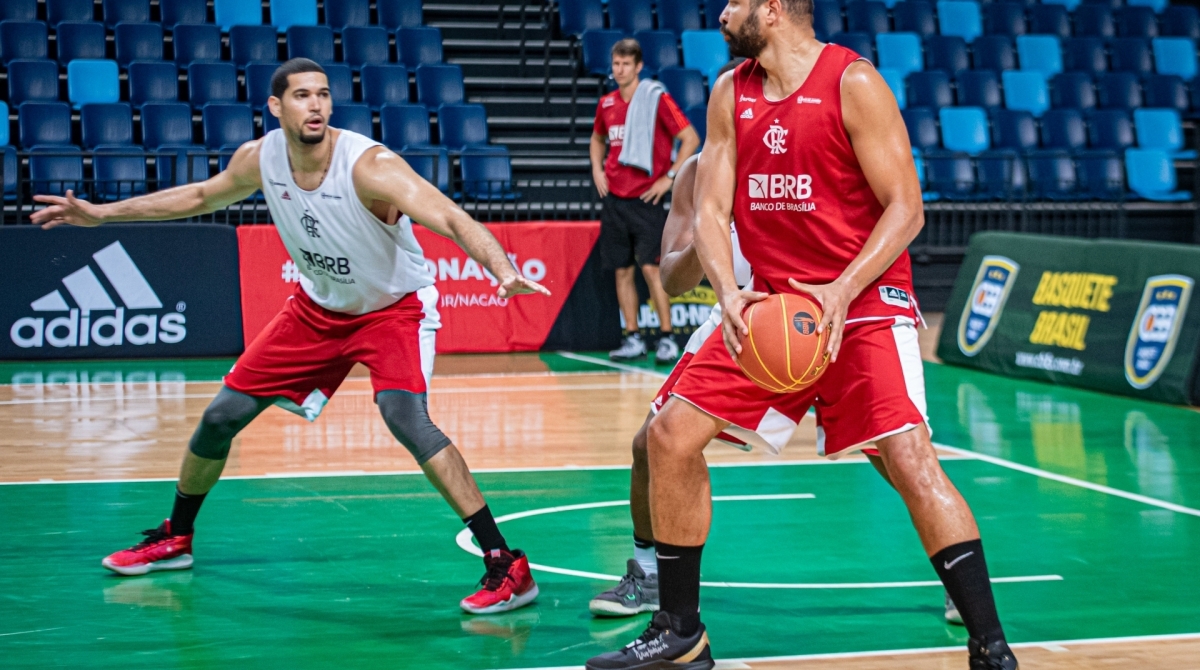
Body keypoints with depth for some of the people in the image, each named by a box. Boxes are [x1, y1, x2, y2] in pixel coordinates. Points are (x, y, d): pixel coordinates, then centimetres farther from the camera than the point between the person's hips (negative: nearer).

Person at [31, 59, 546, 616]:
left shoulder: (370, 166, -31)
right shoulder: (260, 158, -12)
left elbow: (451, 219, -43)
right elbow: (202, 196, 9)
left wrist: (502, 269, -63)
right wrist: (101, 214, 12)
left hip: (394, 308, -6)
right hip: (317, 308, 6)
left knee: (404, 416, -31)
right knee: (222, 415, 6)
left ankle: (506, 565, -26)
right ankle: (174, 539, 33)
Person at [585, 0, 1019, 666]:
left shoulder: (853, 83, -12)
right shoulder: (730, 94, 7)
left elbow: (905, 207, -13)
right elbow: (712, 210, 4)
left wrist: (842, 292, -25)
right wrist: (728, 293, -16)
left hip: (864, 303, -6)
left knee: (909, 459, -21)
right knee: (670, 434, 1)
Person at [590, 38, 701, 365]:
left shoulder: (657, 98, -8)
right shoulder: (607, 103, 10)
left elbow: (691, 138, -9)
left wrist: (669, 177, -12)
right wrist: (597, 169, 12)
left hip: (645, 199, -6)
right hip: (614, 198, 6)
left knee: (650, 267, -11)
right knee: (622, 271, 6)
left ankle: (666, 338, -3)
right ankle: (632, 338, 14)